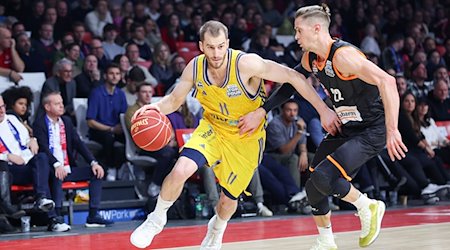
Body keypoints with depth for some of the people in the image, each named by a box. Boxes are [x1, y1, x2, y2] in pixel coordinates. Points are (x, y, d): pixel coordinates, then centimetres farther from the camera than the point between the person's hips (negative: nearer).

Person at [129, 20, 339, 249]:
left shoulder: (246, 63, -30)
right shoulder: (195, 68, -16)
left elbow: (293, 77, -27)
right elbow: (174, 100, 0)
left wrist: (324, 110, -28)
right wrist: (156, 107, -23)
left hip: (246, 139, -2)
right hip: (212, 128, 2)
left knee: (229, 199, 9)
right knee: (180, 170, -24)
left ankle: (217, 230, 46)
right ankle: (157, 219, 3)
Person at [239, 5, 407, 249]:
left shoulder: (342, 55, -26)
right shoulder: (310, 58, 1)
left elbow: (386, 82, -34)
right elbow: (290, 85, 17)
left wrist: (392, 130, -38)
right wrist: (260, 112, 10)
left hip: (371, 131, -9)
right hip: (344, 128, 9)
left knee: (323, 177, -24)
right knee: (313, 185, 8)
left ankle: (367, 207, 1)